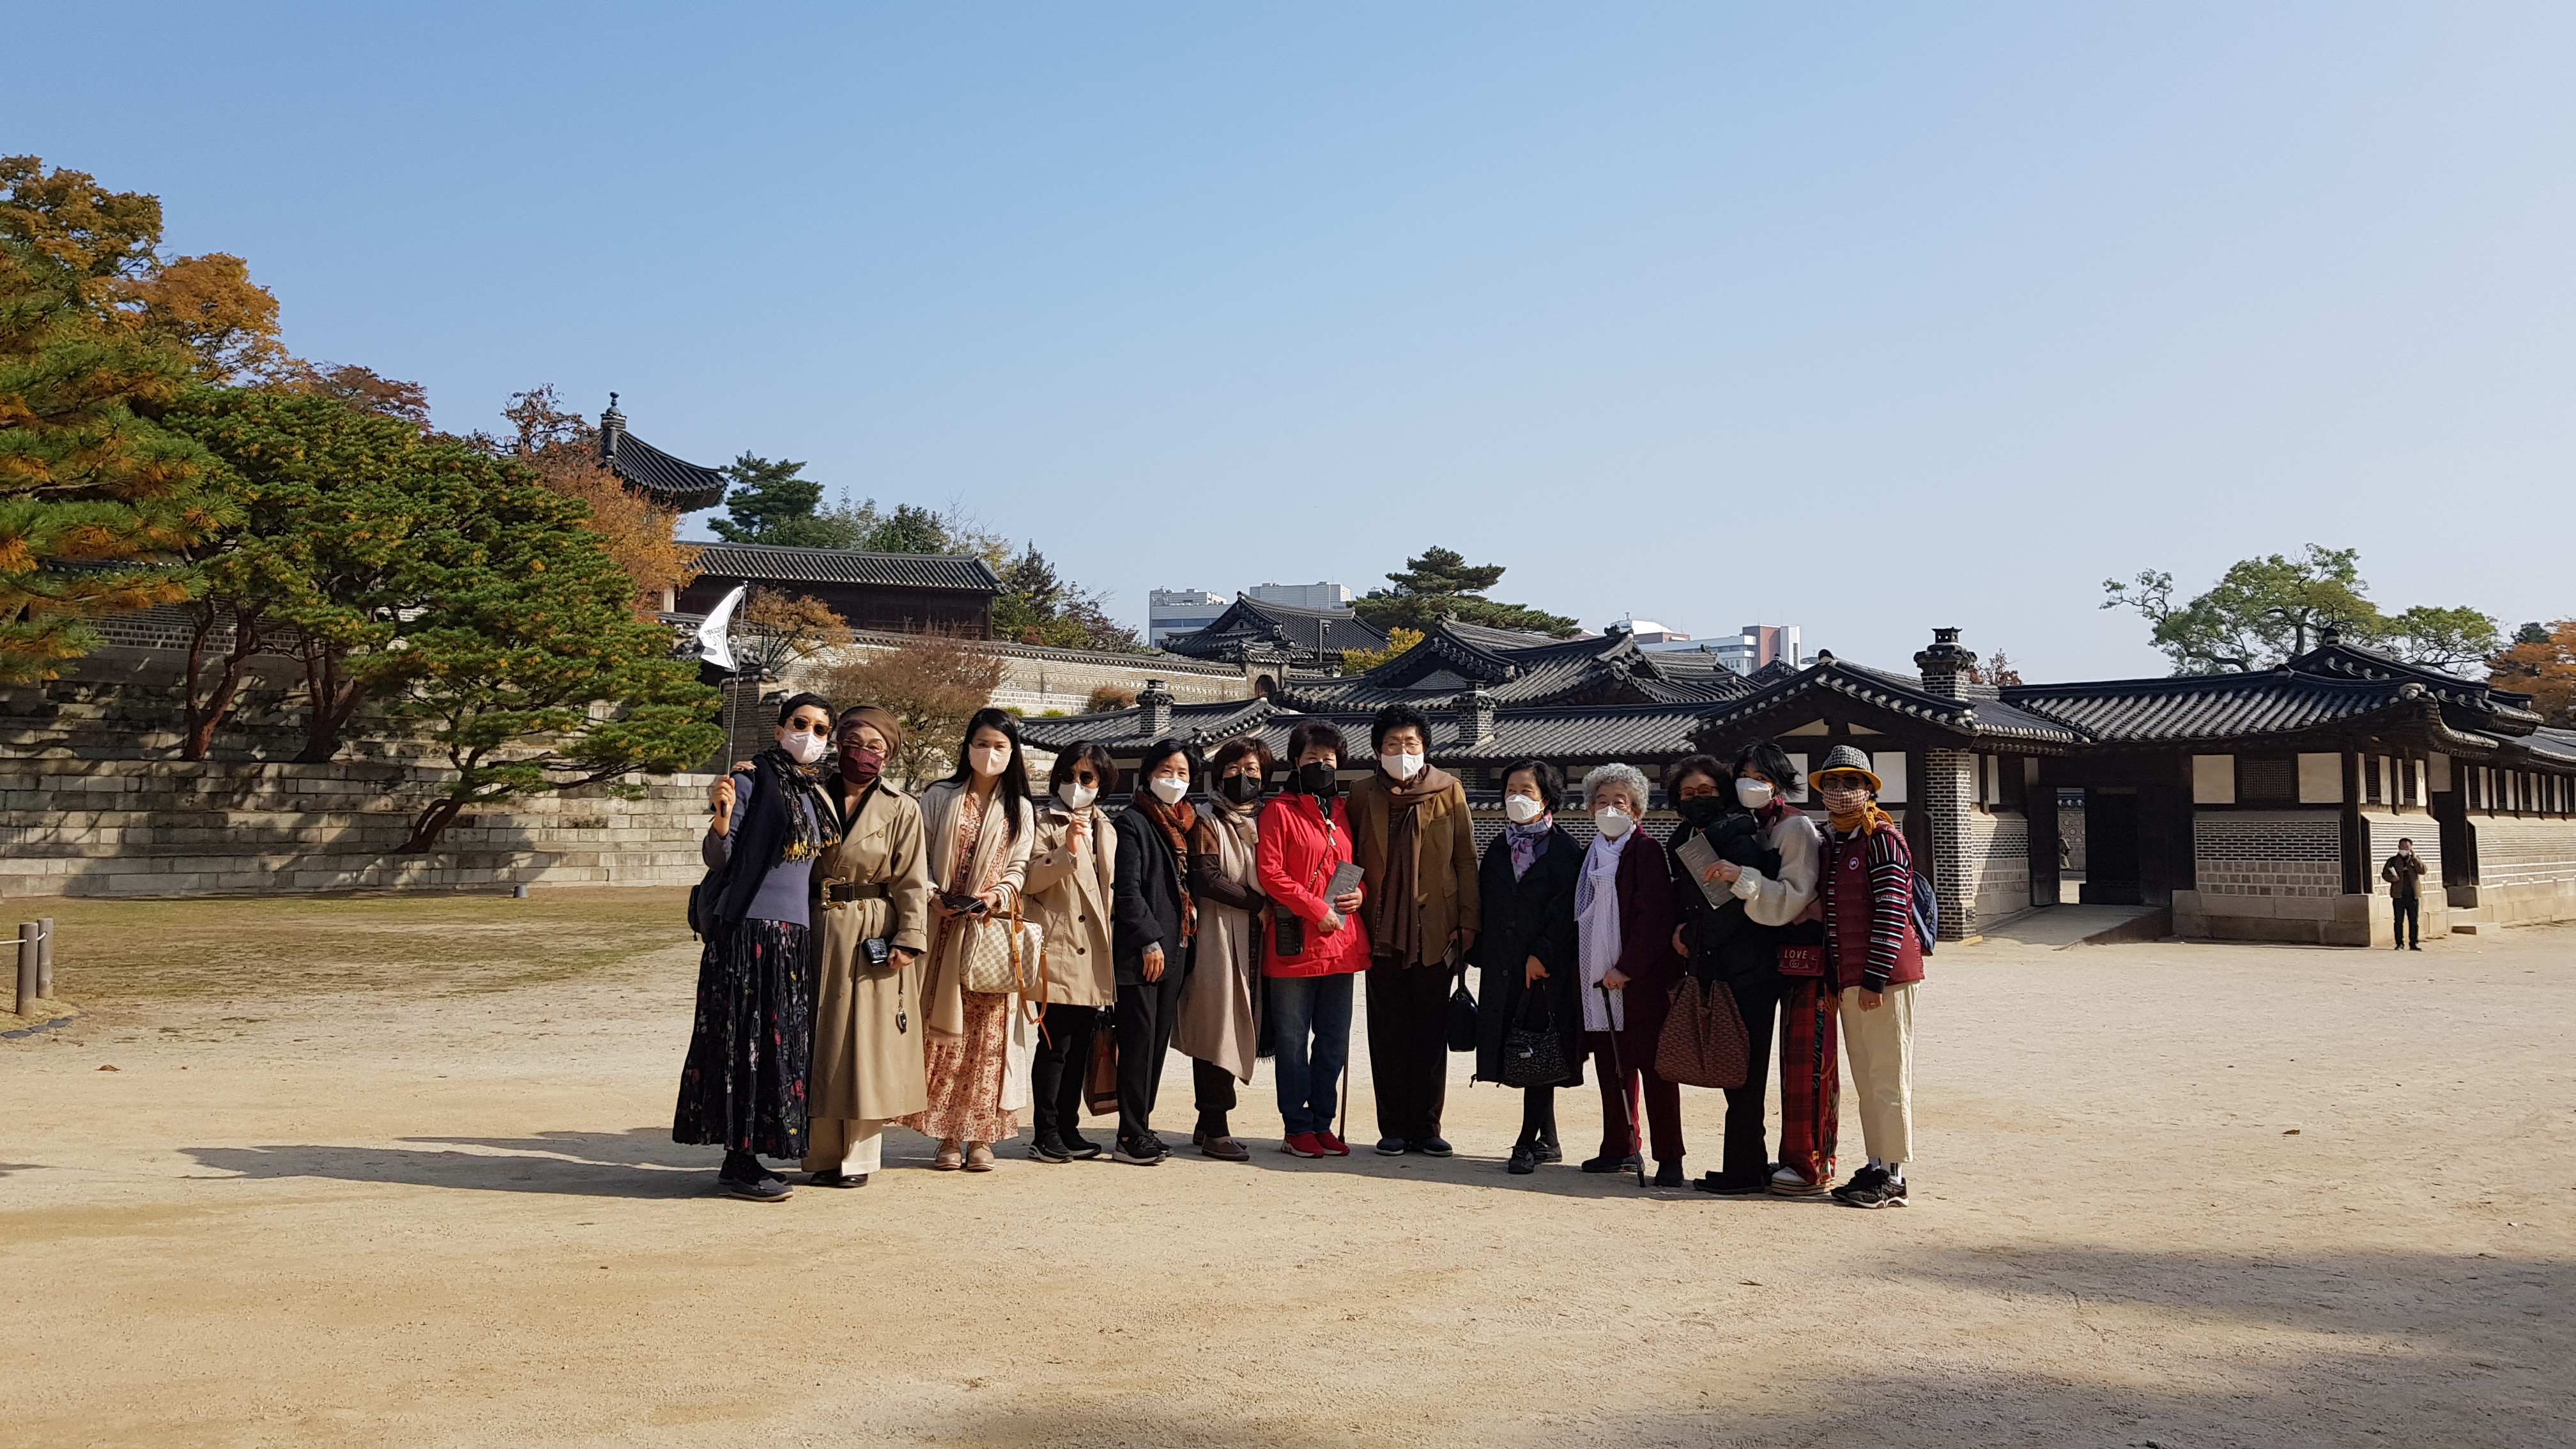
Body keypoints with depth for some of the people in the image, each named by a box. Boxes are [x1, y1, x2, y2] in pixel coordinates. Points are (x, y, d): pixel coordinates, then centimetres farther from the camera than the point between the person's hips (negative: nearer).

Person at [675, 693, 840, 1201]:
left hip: (793, 934, 8)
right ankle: (737, 1164, 0)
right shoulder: (752, 780, -6)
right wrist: (723, 816, -27)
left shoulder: (816, 793, 15)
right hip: (749, 929, -8)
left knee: (779, 1043, 9)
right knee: (747, 1041, -5)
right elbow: (716, 858, -10)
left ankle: (747, 1157, 17)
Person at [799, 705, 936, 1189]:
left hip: (873, 939, -2)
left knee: (866, 1045, 0)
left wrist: (908, 939, -10)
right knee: (819, 1042, 6)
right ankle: (824, 1154, 15)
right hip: (817, 934, 3)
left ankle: (859, 1156, 9)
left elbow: (911, 882, -1)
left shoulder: (902, 810, 2)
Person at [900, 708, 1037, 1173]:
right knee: (943, 1031, -2)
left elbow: (1019, 868, 4)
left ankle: (980, 1136, 6)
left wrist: (998, 895, -15)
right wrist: (932, 898, -11)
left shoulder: (1020, 809, 11)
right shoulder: (939, 798, 9)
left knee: (988, 1031, -1)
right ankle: (947, 1136, 5)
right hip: (942, 931, 0)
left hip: (993, 932, 0)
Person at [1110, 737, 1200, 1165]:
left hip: (1174, 948, 7)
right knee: (1139, 1038, -6)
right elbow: (1128, 889, -12)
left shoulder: (1186, 823, 16)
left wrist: (1186, 932, 11)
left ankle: (1142, 1125, 17)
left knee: (1159, 1038, 10)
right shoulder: (1133, 821, -7)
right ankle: (1130, 1136, -2)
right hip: (1141, 949, -7)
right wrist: (1149, 941, -15)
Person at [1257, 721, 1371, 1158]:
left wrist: (1360, 894, 0)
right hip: (1295, 942, -6)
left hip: (1341, 942, 6)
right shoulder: (1279, 811, -2)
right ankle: (1298, 1127, 8)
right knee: (1293, 1040, 0)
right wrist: (1316, 908, -16)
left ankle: (1323, 1123, 19)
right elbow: (1270, 873, -11)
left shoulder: (1343, 811, 16)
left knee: (1334, 1039, 10)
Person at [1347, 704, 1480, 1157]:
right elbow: (1351, 861, 11)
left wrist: (1467, 922, -2)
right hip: (1382, 932, 1)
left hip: (1434, 932, -1)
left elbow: (1466, 861, 3)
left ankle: (1426, 1127, 13)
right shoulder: (1362, 796, 6)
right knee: (1388, 1034, 4)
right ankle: (1393, 1128, 13)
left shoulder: (1449, 791, 3)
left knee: (1432, 1033, 3)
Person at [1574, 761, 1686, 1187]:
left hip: (1641, 978, -7)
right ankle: (1620, 1148, 20)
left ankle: (1669, 1157, -1)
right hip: (1600, 978, 7)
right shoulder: (1592, 855, 16)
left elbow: (1654, 918, -13)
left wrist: (1625, 968, -15)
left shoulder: (1646, 849, -5)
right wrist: (1584, 967, 10)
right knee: (1611, 1067, 10)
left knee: (1653, 1068, -5)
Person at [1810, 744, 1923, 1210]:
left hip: (1884, 978, -8)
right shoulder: (1830, 843, 16)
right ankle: (1876, 1167, 21)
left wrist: (1875, 979, -19)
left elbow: (1891, 911, -16)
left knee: (1889, 1077, -3)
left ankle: (1893, 1178, 2)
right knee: (1865, 1079, 13)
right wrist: (1833, 981, 16)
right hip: (1848, 982, 8)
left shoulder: (1882, 838, -10)